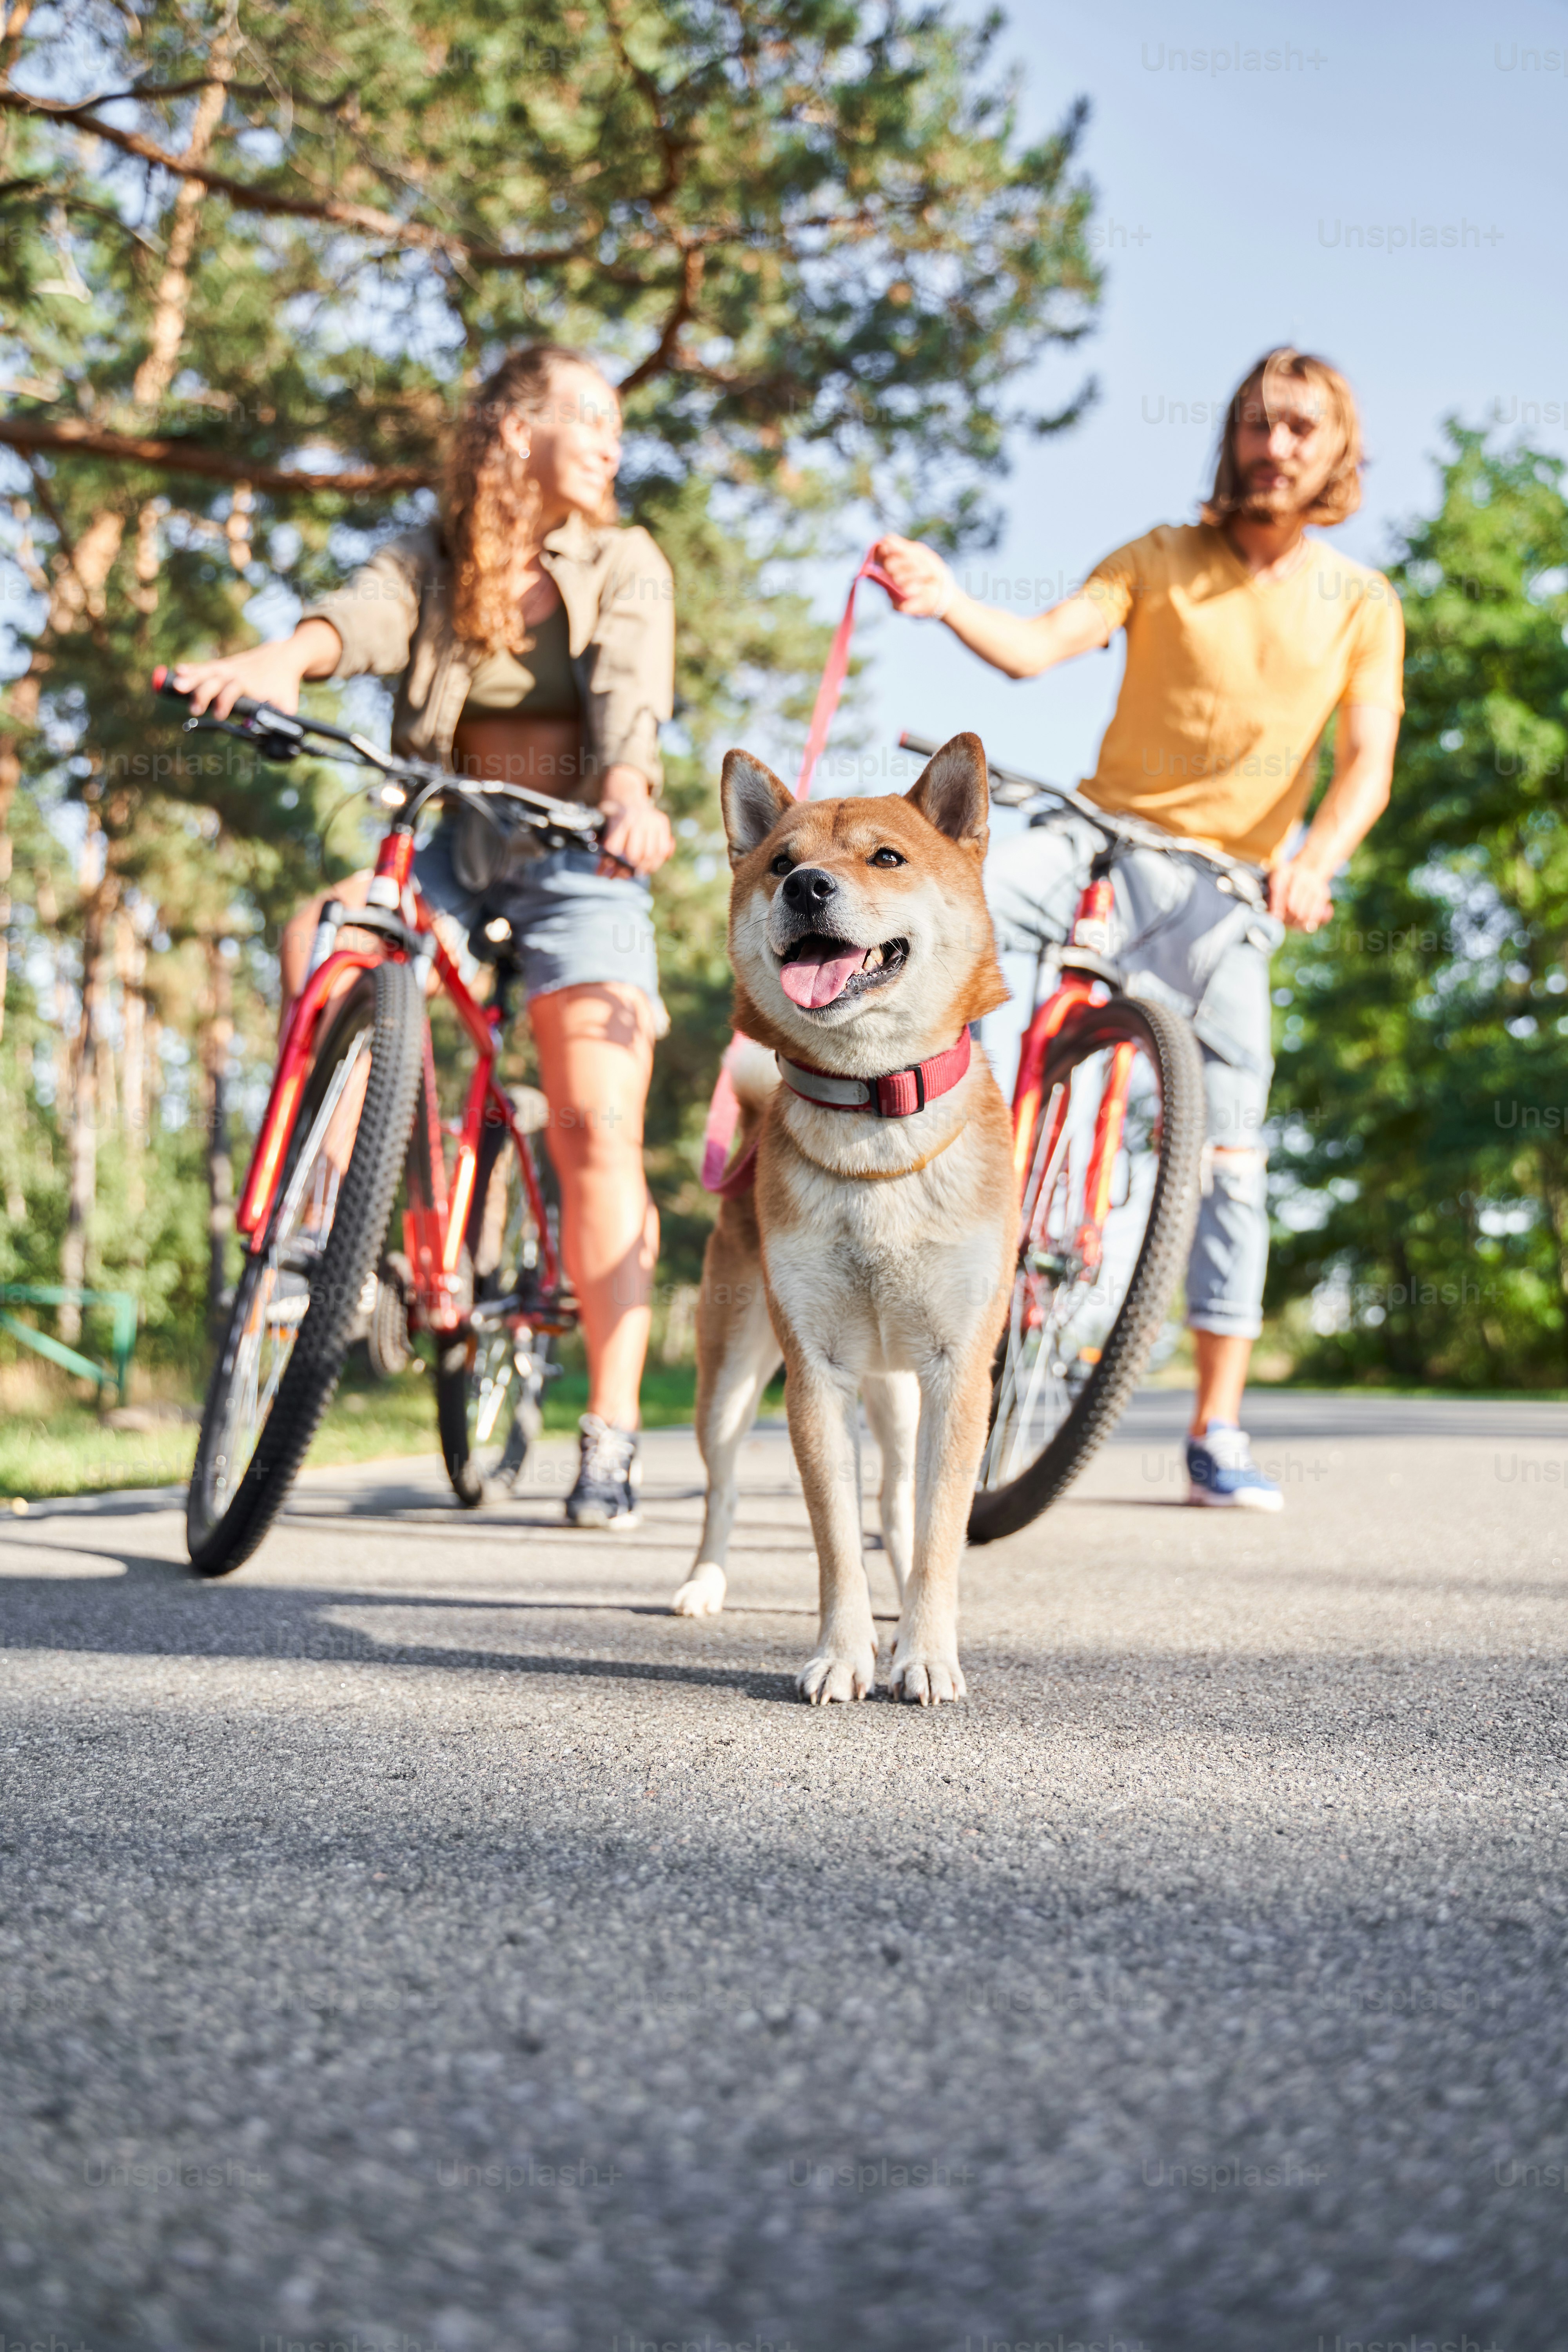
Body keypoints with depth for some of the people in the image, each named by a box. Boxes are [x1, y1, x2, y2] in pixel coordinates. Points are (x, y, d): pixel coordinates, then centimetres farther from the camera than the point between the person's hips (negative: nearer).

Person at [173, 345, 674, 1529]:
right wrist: (283, 658, -41)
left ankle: (613, 1432, -8)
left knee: (597, 1135, -12)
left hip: (578, 857, -2)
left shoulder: (624, 564, 4)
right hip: (450, 844, 2)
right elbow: (366, 613, -17)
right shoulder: (431, 561, 6)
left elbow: (630, 685, -15)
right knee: (319, 936, -28)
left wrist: (629, 789, -38)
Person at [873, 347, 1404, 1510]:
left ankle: (1218, 1435, 3)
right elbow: (1039, 646, -9)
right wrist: (947, 601, -30)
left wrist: (1316, 857, -23)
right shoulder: (1165, 559, 6)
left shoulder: (1362, 603, 8)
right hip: (1100, 838, 0)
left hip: (1224, 885, 0)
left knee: (1229, 1150, -6)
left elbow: (1368, 760, -2)